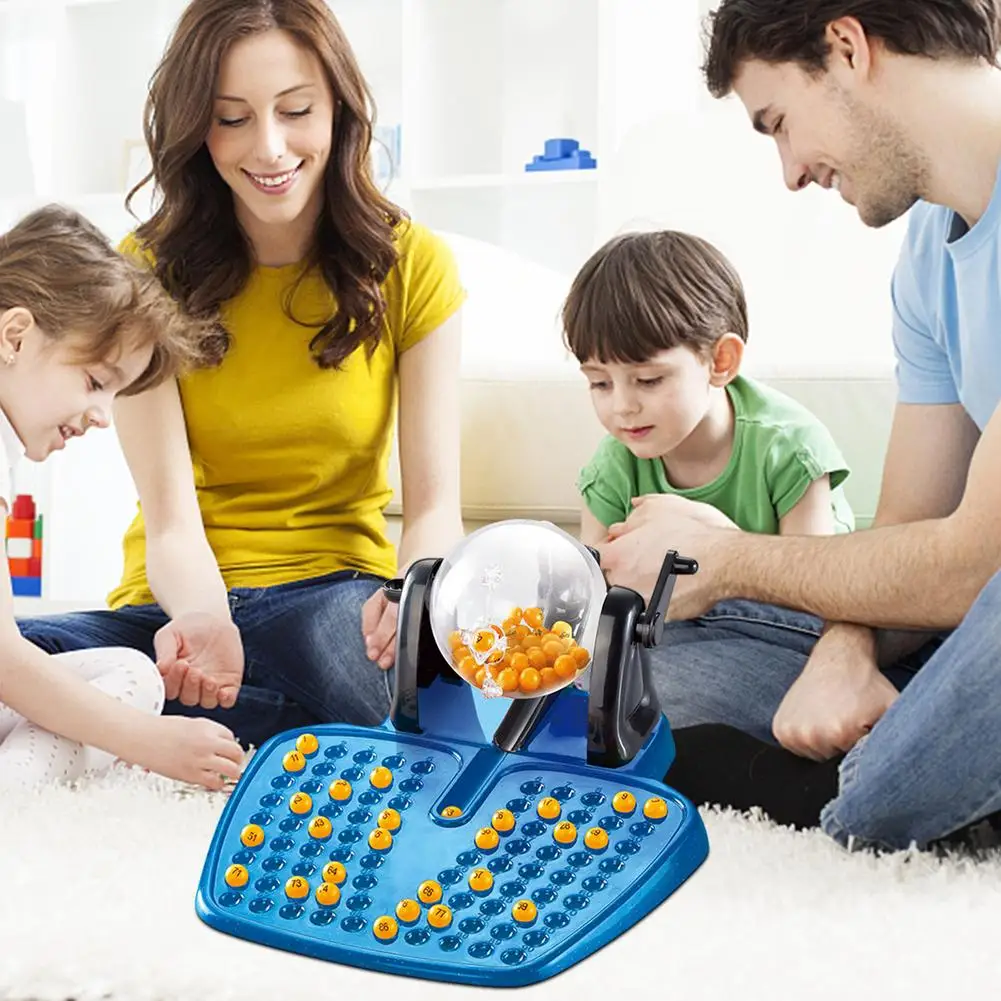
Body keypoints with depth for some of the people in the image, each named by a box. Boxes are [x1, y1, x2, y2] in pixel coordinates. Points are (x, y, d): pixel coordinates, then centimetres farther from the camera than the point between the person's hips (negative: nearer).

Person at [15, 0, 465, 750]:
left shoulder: (412, 266, -1)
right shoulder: (149, 273, -1)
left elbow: (435, 505, -6)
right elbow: (172, 519, -9)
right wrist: (206, 624, -33)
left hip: (338, 597, -1)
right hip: (183, 601, 2)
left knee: (352, 652, -39)